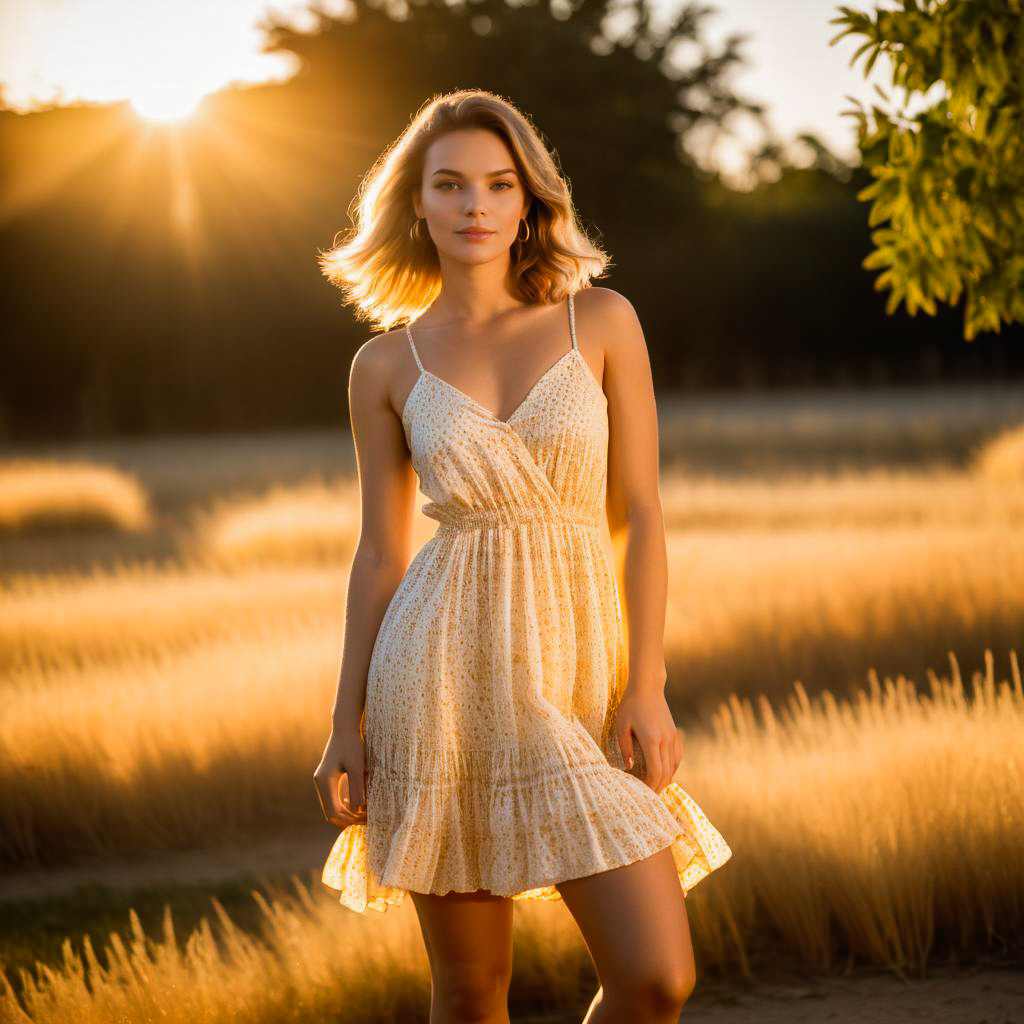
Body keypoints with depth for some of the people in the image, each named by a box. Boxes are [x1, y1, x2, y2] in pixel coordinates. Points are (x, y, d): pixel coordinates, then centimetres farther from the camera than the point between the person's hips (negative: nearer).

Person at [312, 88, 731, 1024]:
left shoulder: (601, 321, 4)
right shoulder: (386, 366, 6)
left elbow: (640, 514, 2)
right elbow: (380, 554, 9)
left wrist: (646, 688, -6)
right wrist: (347, 723, 5)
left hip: (578, 673, 0)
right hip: (445, 673, 0)